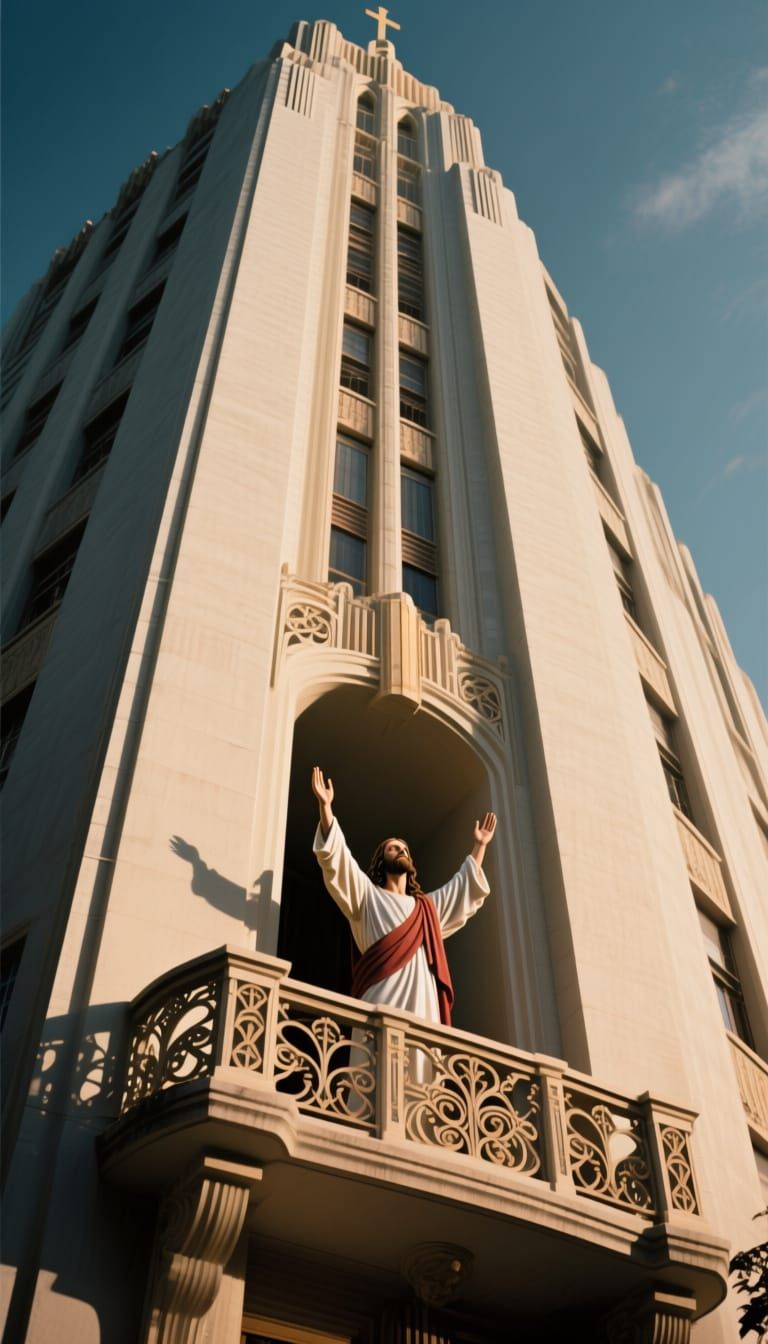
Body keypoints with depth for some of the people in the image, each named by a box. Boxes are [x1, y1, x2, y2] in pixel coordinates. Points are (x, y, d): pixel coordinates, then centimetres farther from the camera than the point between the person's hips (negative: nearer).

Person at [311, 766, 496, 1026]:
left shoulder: (428, 906, 32)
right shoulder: (368, 895, 17)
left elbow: (464, 885, 44)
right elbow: (336, 858, 6)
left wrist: (479, 845, 42)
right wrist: (325, 806, -2)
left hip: (423, 1003, 5)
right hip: (383, 1000, -5)